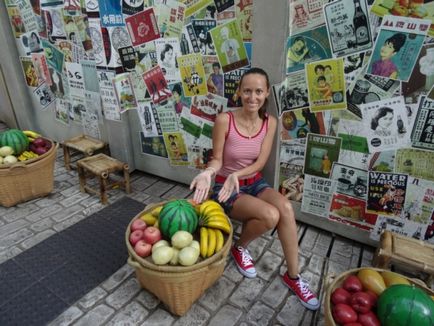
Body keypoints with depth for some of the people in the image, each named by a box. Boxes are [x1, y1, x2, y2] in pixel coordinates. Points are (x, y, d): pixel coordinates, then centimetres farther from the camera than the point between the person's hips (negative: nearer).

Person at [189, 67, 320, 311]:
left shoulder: (270, 122, -5)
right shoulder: (225, 120, -18)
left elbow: (260, 163, -9)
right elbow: (217, 159, -11)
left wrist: (237, 175, -27)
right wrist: (208, 172, -34)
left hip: (254, 182, 4)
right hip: (226, 186, -4)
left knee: (285, 208, -25)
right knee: (271, 215, -27)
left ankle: (293, 276, -7)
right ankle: (240, 247, 6)